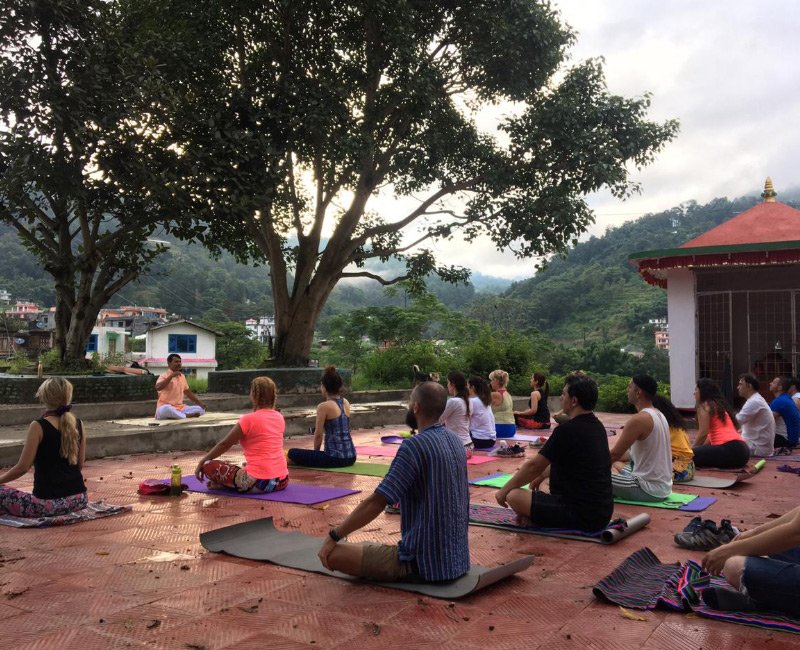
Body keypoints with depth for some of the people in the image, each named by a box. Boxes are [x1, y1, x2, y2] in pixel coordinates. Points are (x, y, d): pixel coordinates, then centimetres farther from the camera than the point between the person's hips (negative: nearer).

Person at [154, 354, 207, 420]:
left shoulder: (182, 377, 14)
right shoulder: (164, 376, -6)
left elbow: (188, 392, 23)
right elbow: (158, 388, -27)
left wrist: (200, 402, 13)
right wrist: (171, 376, -24)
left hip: (180, 408, 7)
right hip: (165, 407, -7)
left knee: (201, 409, -9)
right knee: (166, 409, -42)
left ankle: (174, 416, -18)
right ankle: (187, 416, -22)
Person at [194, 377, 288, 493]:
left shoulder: (248, 419, -10)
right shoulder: (279, 417, 8)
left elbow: (224, 445, -1)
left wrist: (201, 462, 11)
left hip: (260, 482, -7)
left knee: (208, 466, 2)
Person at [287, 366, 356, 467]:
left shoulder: (324, 406, -10)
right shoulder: (346, 403, 10)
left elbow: (318, 435, -3)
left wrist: (316, 451, 9)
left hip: (335, 457, -7)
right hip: (350, 457, 7)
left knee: (292, 453, 7)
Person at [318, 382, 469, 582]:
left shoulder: (414, 445, -21)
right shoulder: (455, 441, 5)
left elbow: (376, 502, -23)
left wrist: (334, 536, -13)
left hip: (425, 563, -9)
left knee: (333, 554, -11)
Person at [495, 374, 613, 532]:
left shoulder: (568, 430, -18)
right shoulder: (597, 426, 8)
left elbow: (534, 466, -11)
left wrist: (504, 490, 0)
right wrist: (543, 474, 28)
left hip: (581, 517, -9)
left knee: (514, 496, -12)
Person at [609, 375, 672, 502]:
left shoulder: (639, 419, -21)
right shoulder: (659, 415, 9)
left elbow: (615, 455, -17)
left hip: (649, 490, -9)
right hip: (664, 486, 9)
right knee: (615, 465, 26)